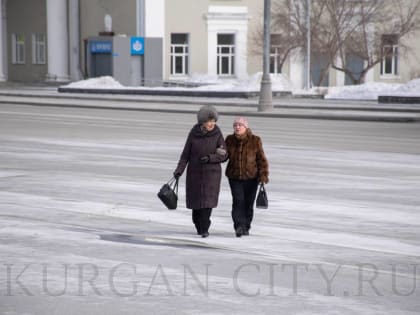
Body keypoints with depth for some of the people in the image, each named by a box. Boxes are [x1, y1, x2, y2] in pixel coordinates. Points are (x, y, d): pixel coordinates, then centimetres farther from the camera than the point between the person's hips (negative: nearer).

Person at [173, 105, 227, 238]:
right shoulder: (193, 133, -6)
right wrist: (179, 170, -13)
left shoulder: (217, 134, -8)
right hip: (194, 172, 2)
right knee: (196, 201, 8)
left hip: (212, 173, -2)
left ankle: (204, 229, -9)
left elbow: (224, 156, -6)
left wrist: (210, 158, -22)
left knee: (207, 200, -14)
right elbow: (186, 154, -2)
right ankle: (198, 225, 32)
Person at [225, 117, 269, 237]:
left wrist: (263, 175, -12)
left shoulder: (255, 141, -8)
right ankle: (239, 226, -19)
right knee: (238, 201, -16)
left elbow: (261, 159, -5)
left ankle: (246, 227, 23)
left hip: (251, 177, 0)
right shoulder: (230, 140, -1)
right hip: (235, 177, 1)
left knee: (248, 203, 7)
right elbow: (225, 155, 11)